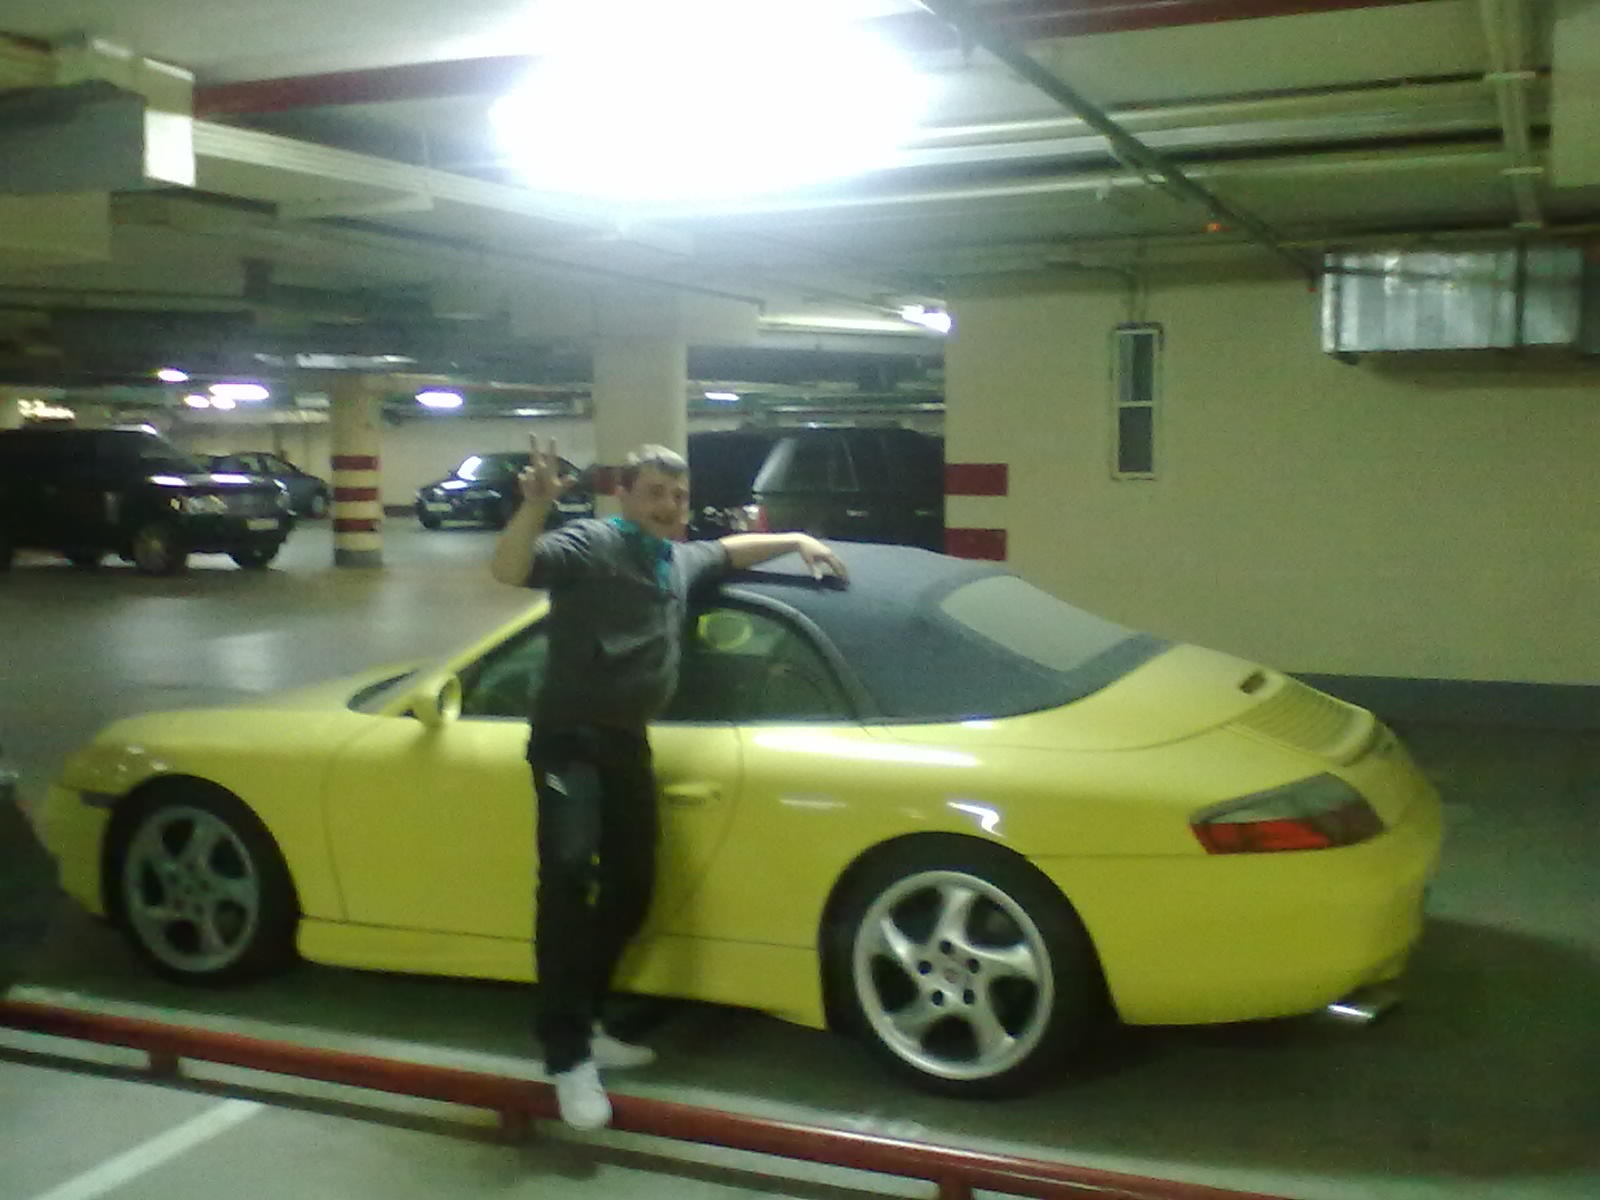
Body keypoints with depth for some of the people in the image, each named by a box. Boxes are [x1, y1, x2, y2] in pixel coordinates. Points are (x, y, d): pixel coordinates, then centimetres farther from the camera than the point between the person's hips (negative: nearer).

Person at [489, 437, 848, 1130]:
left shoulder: (679, 561, 15)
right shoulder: (587, 545, -9)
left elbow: (731, 550, 36)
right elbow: (508, 570, -26)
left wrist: (798, 541, 29)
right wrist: (536, 504, -40)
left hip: (627, 742, 8)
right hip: (569, 741, -8)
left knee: (629, 890, 12)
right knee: (568, 885, -19)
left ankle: (582, 1024, 27)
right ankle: (568, 1057, -17)